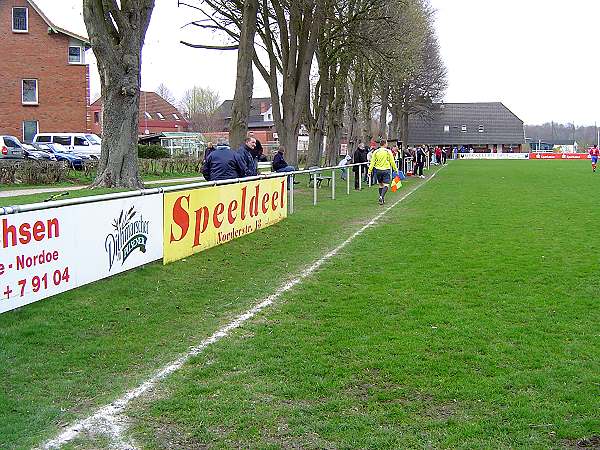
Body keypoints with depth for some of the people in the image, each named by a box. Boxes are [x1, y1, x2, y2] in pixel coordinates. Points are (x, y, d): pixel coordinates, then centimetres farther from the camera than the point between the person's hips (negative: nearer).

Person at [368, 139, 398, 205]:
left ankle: (381, 198, 18)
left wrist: (370, 171, 1)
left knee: (381, 184, 16)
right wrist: (395, 169, 11)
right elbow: (392, 162, 0)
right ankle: (382, 197, -23)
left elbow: (372, 162, -1)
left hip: (378, 170, 3)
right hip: (386, 170, -3)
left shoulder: (376, 152, 1)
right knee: (386, 185, -3)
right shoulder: (388, 152, -4)